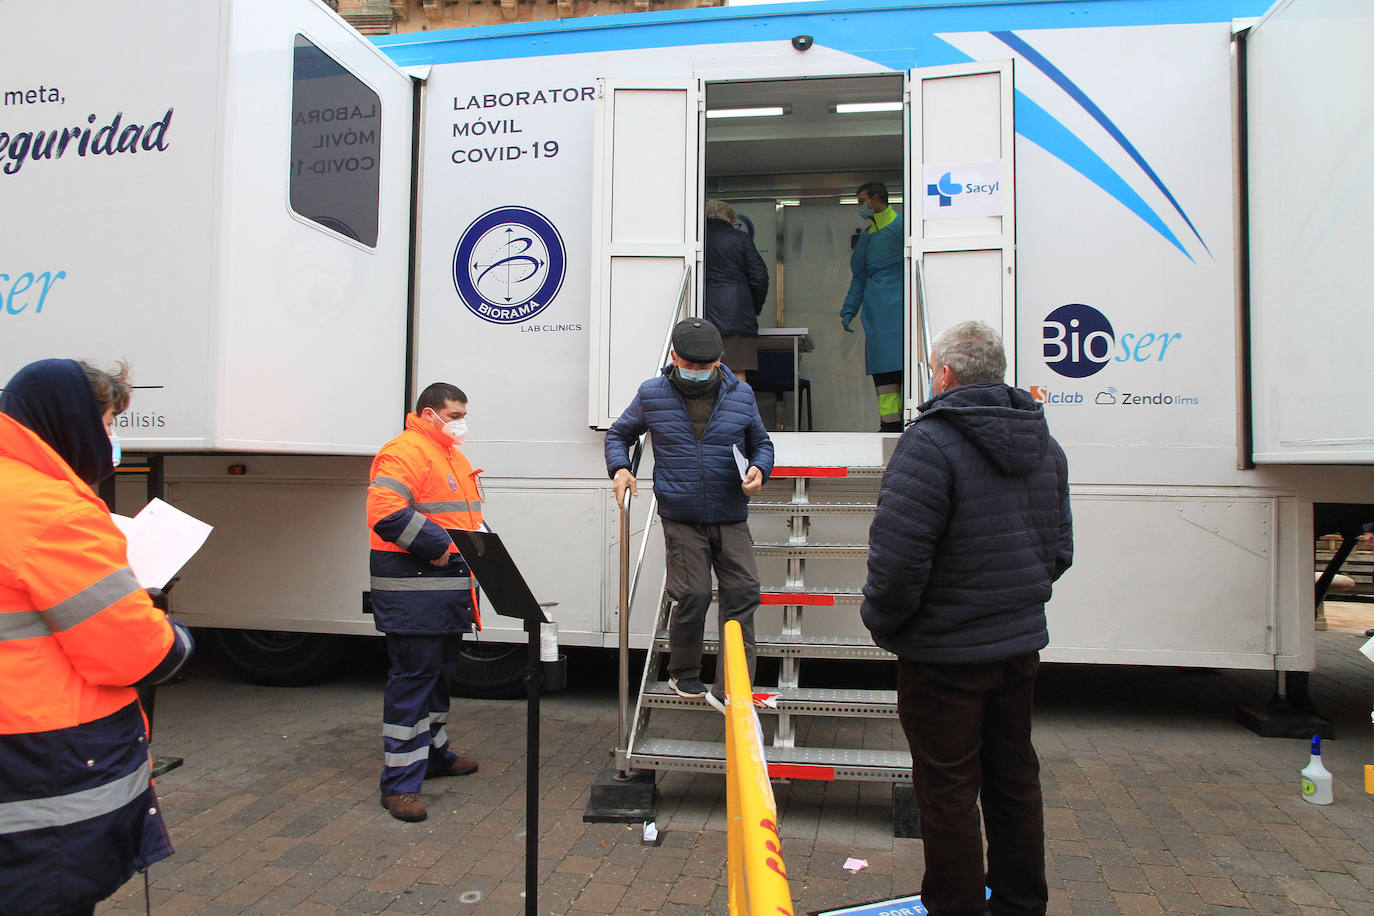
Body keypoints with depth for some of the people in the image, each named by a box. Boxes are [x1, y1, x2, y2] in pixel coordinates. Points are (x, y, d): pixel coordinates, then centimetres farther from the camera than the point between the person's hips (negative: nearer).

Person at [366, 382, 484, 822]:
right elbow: (386, 511, -25)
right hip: (413, 588, -10)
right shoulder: (405, 452, -12)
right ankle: (399, 782, 0)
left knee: (440, 673, 20)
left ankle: (434, 753, 36)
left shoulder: (453, 457, 21)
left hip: (449, 586, 10)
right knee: (413, 678, -7)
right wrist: (437, 544, -21)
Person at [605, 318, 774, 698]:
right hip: (681, 520, -2)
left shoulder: (741, 395, 6)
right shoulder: (651, 395, 2)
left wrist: (759, 468, -3)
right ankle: (683, 674, 22)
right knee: (693, 596, -4)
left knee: (743, 592, -3)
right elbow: (618, 434, 17)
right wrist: (620, 468, -2)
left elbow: (761, 443, 19)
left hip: (731, 519, 2)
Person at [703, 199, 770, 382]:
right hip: (737, 317, -1)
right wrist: (755, 309, 14)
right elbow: (759, 278, 1)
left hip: (703, 318, 2)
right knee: (737, 375, 0)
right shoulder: (741, 239, 4)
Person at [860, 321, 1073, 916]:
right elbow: (1058, 550, 14)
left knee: (948, 788, 6)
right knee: (1014, 777, 20)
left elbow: (897, 556, -25)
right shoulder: (1045, 445, 7)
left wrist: (882, 622, -9)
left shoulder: (930, 442, -20)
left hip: (947, 652, -8)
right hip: (1021, 643, 8)